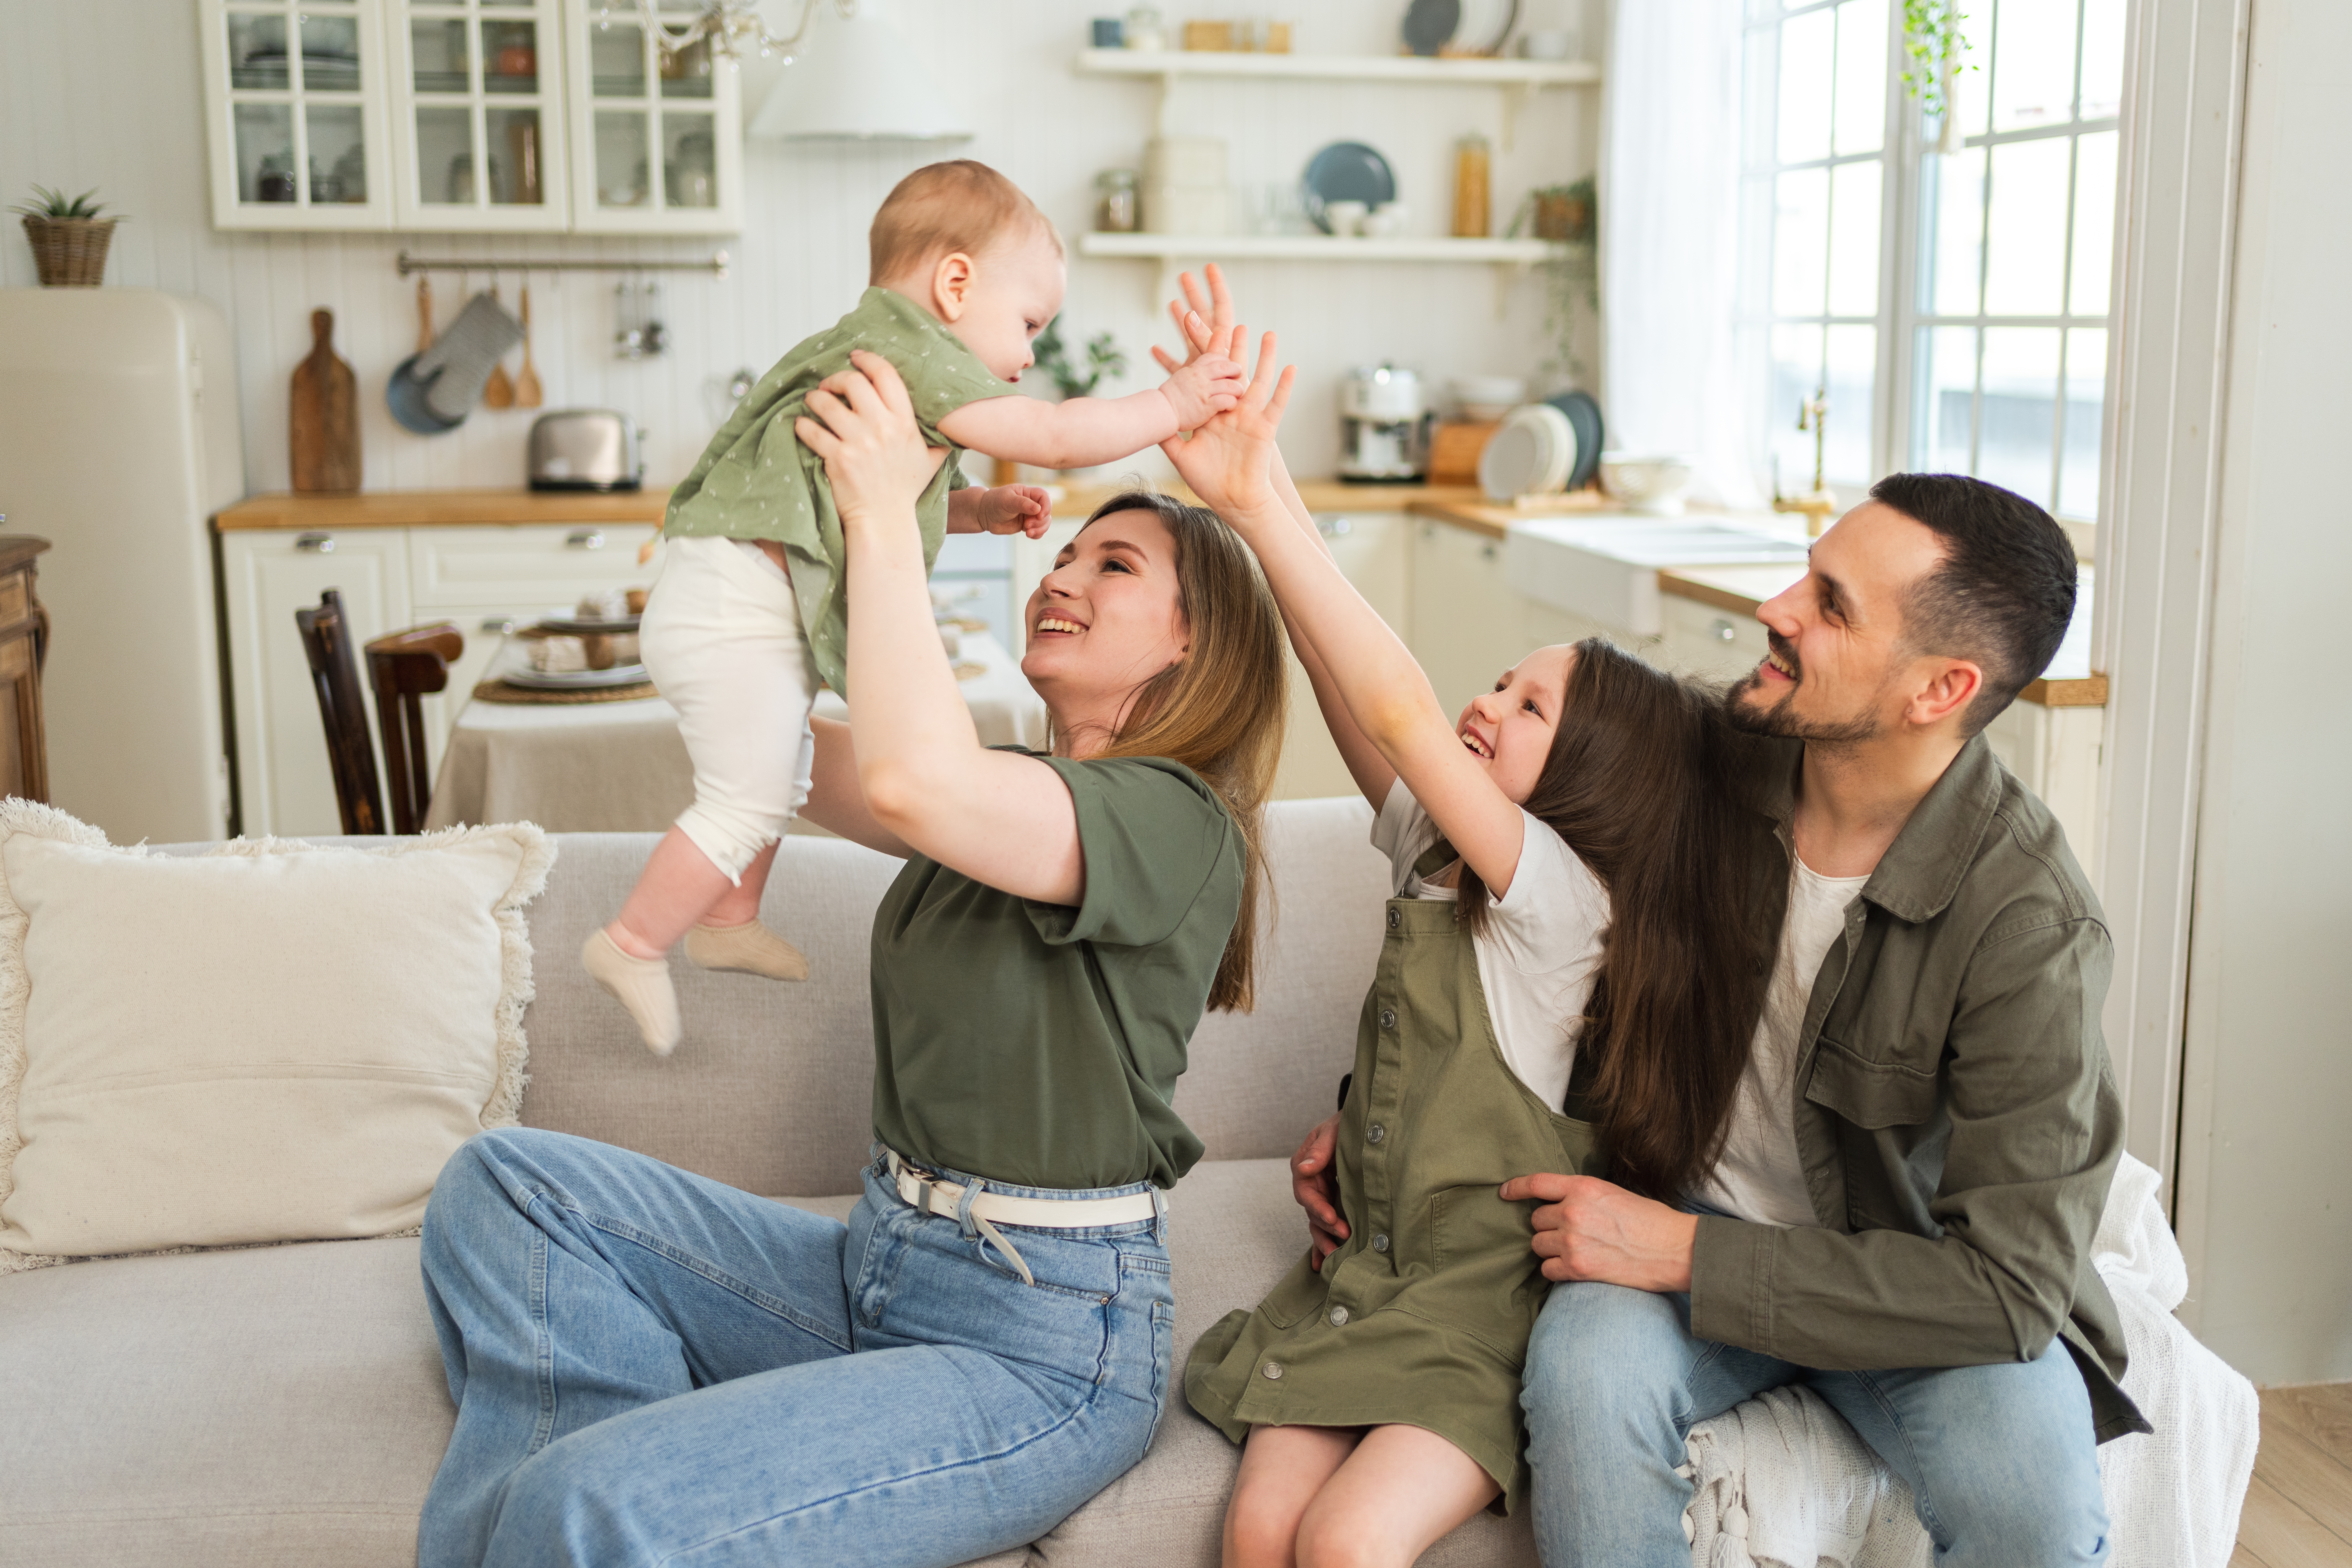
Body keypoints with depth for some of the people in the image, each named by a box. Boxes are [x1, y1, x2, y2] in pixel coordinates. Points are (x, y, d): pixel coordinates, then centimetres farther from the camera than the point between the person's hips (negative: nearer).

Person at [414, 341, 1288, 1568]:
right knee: (508, 1187, -2)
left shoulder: (1178, 824, -14)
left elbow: (910, 777, -32)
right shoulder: (1006, 798, 14)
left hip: (1040, 1345, -9)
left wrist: (885, 512, -21)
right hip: (875, 1266, 9)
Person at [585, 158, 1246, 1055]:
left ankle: (727, 922, 39)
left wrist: (979, 509, 19)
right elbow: (1056, 438, -16)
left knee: (777, 776, 23)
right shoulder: (911, 350, -14)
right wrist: (1173, 405, -5)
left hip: (742, 609, 11)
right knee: (751, 798, -7)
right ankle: (633, 945, 5)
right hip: (736, 612, -11)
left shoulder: (877, 352, 20)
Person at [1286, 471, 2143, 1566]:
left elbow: (2008, 1286, -24)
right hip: (1689, 1217, 3)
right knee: (1586, 1360, -31)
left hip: (1911, 1277, -2)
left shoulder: (2029, 924, -24)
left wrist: (1689, 1256, -25)